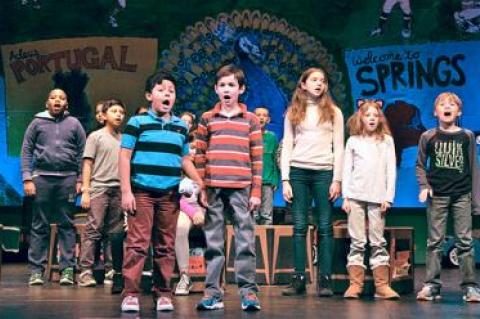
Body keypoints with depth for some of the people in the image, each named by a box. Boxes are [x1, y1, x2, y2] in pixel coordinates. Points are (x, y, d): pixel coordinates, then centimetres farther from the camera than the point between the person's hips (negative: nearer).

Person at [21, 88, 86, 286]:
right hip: (42, 177, 0)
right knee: (39, 226, 2)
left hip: (67, 178, 0)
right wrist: (27, 178, -4)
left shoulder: (74, 124, 8)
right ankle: (36, 270, 4)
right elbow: (27, 151, 4)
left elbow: (81, 153, 6)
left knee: (67, 225, 2)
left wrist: (80, 180, -1)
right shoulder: (37, 123, 8)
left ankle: (67, 269, 4)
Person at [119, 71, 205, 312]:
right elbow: (124, 157, -1)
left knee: (166, 246, 6)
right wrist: (126, 191, -7)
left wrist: (201, 186, 13)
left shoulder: (181, 127, 13)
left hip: (170, 195, 4)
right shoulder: (137, 122, 2)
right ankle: (131, 293, -2)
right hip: (142, 192, -4)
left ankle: (163, 293, 13)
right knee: (137, 243, -6)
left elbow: (185, 160, 20)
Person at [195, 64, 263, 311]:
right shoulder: (207, 119, 10)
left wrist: (256, 191, 0)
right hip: (213, 188, 1)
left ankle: (248, 291, 2)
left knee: (245, 241, -2)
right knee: (213, 242, 4)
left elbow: (257, 158, 5)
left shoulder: (250, 120, 7)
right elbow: (199, 156, 9)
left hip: (241, 189, -1)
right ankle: (213, 292, 8)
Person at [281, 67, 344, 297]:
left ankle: (324, 279, 0)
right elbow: (287, 147, 7)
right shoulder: (293, 112, 11)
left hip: (324, 172, -1)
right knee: (299, 227, 0)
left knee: (325, 226, -2)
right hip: (298, 172, 1)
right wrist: (285, 180, -2)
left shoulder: (333, 112, 9)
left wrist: (337, 179, -4)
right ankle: (298, 279, 2)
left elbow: (339, 148, 5)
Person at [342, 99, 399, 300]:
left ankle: (382, 285, 1)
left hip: (378, 197, 0)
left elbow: (391, 170, 6)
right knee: (357, 242, 0)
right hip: (356, 196, 0)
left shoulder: (387, 140, 8)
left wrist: (388, 197, -2)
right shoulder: (353, 141, 8)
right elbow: (347, 170, 7)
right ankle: (355, 284, 0)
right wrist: (345, 197, 0)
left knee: (378, 242, 1)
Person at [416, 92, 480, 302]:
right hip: (437, 196, 0)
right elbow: (420, 165, 9)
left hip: (462, 195, 0)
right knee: (435, 242, 2)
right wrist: (424, 186, -7)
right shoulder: (428, 137, 4)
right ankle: (431, 285, 5)